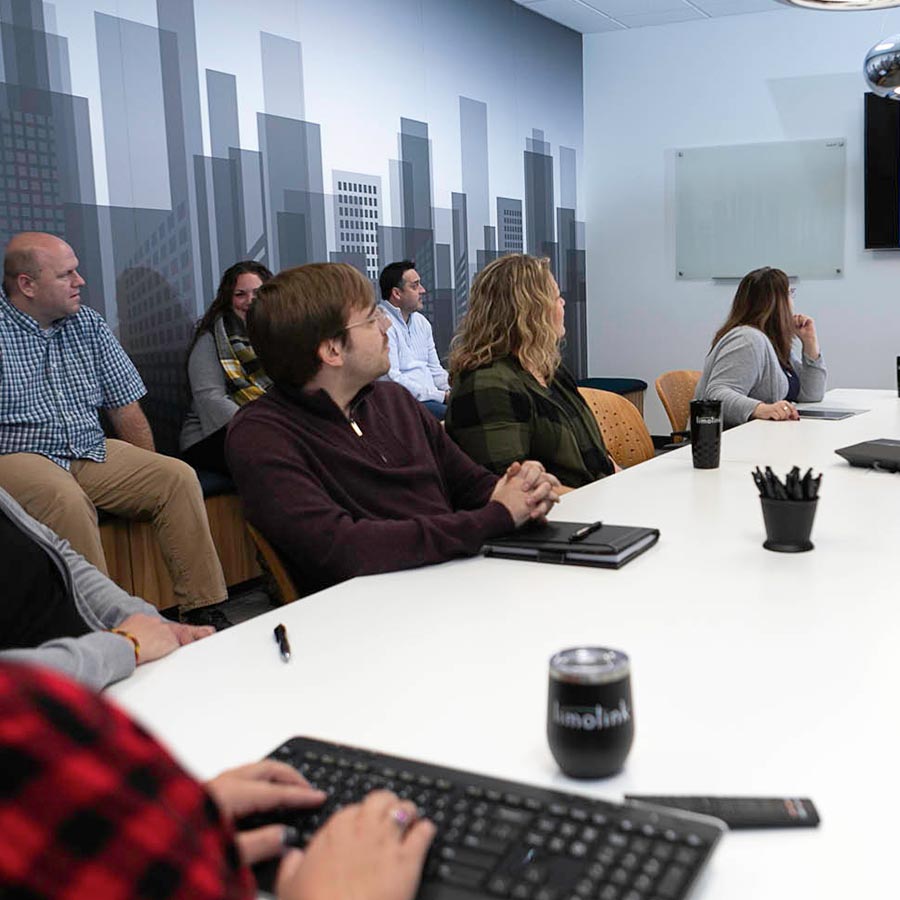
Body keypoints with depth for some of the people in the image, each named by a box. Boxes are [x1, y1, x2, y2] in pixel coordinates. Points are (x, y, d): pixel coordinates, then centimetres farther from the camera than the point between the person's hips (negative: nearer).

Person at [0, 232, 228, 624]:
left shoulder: (88, 324, 12)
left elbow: (125, 406, 14)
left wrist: (148, 475, 4)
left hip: (92, 452, 5)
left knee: (178, 477, -14)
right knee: (67, 499, -37)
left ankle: (203, 611, -13)